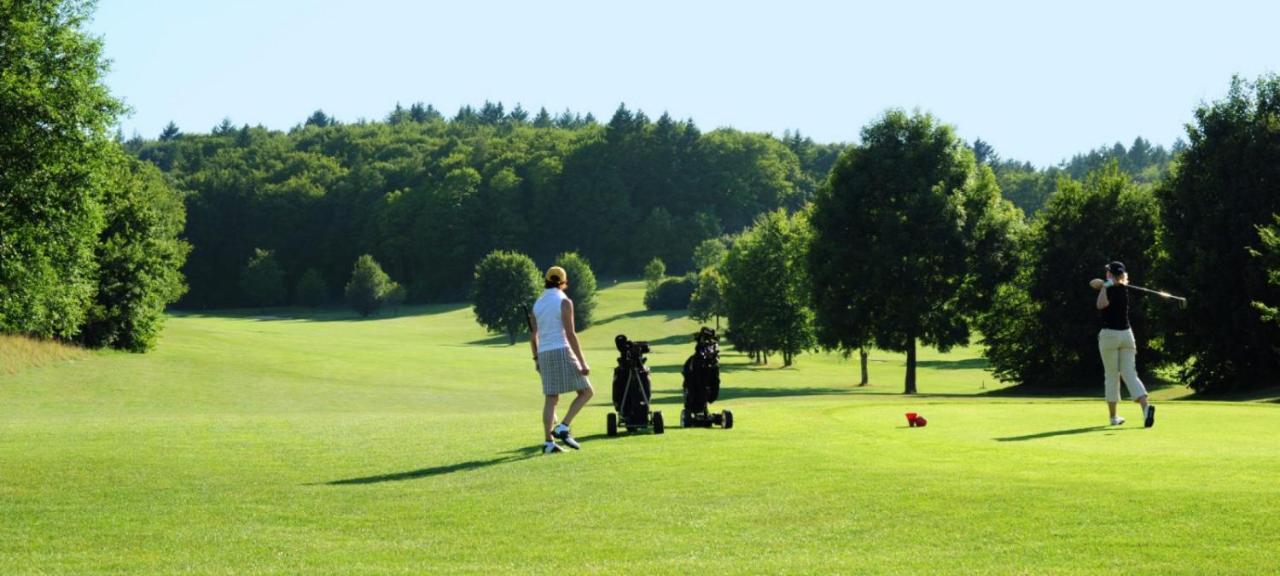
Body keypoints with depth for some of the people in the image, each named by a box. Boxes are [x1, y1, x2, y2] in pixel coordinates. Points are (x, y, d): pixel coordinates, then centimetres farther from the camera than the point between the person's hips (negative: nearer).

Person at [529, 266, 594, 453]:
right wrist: (582, 362, -13)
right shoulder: (564, 302, -7)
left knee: (551, 399, 8)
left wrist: (536, 359, 24)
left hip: (544, 354, 7)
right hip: (561, 352, -7)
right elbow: (570, 334, -14)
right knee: (586, 392, 2)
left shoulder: (538, 303, 13)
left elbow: (533, 335, 13)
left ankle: (549, 443, 2)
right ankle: (563, 428, -11)